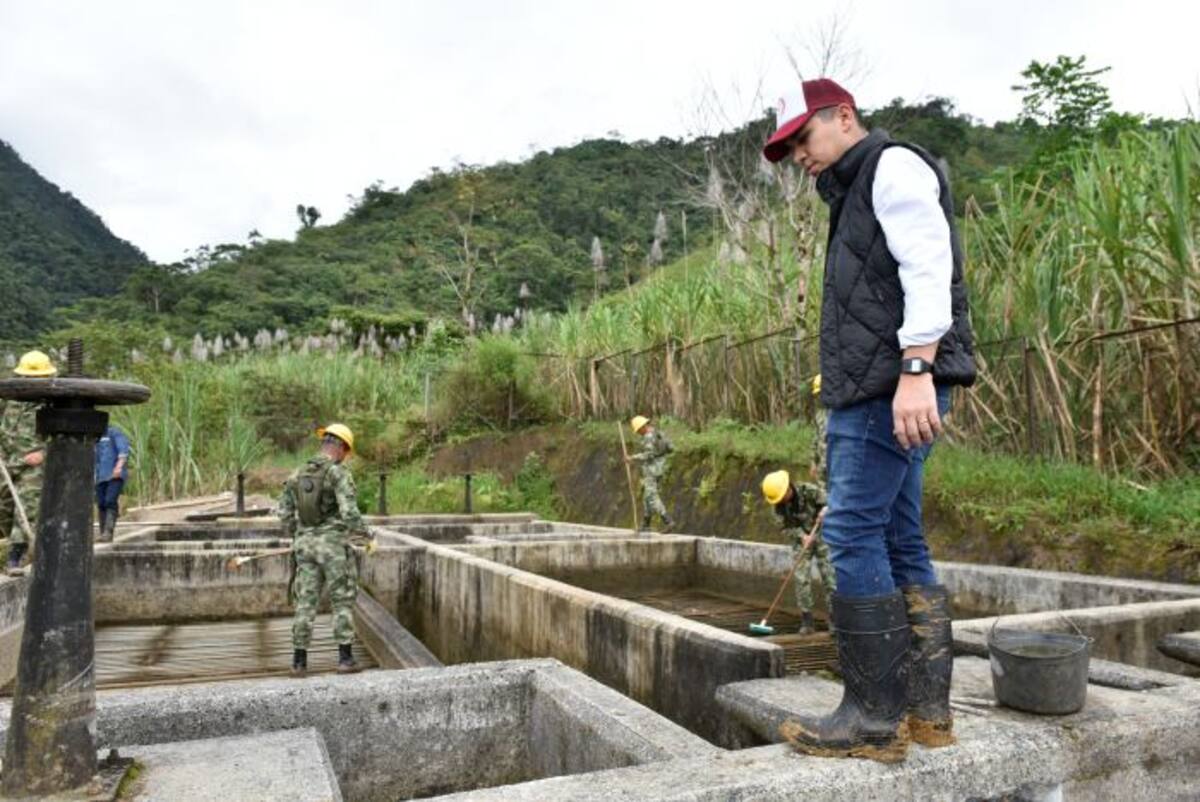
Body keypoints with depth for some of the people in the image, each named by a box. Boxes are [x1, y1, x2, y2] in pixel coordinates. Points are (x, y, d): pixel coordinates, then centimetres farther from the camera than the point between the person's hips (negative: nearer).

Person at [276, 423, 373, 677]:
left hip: (306, 544, 5)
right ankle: (345, 658, 5)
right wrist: (368, 537, -7)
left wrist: (297, 537, 24)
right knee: (342, 602, 5)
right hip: (335, 545, -5)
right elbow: (350, 512, -21)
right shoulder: (339, 473, -13)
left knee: (306, 602, 10)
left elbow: (283, 512, 9)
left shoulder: (299, 474, 8)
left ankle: (299, 660, 12)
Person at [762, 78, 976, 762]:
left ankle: (875, 717, -4)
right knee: (900, 543, 8)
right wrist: (845, 403, 17)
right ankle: (927, 711, 14)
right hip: (875, 391, 10)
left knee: (856, 534, -11)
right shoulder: (855, 192, 29)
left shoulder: (893, 165, 1)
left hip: (897, 386, -10)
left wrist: (916, 369, -26)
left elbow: (928, 266, -15)